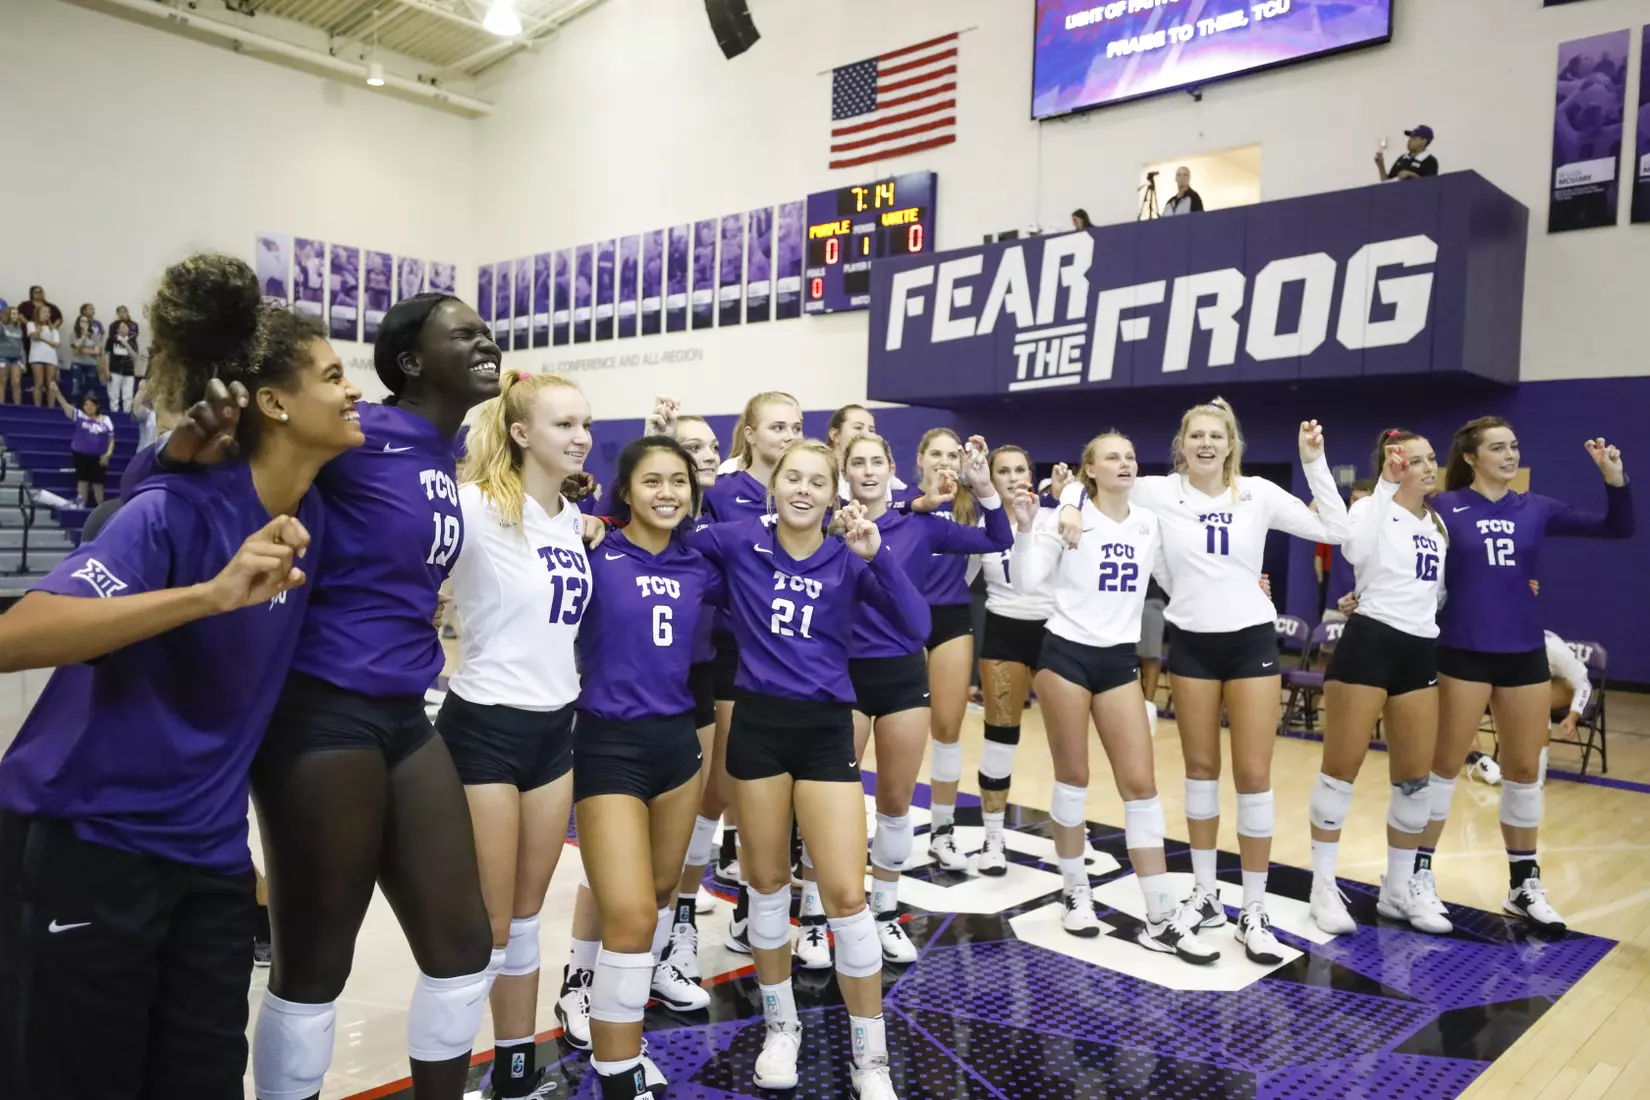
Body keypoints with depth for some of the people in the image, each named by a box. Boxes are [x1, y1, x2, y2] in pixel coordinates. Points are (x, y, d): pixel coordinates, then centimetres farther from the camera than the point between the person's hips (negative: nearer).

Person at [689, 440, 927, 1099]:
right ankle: (781, 1028, 35)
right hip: (758, 725, 1)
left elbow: (915, 623, -14)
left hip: (826, 729, -1)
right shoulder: (739, 541, -1)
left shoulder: (849, 559, -2)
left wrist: (875, 555, -23)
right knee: (767, 884, 13)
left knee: (845, 896, -3)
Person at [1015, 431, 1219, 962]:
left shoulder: (1150, 524, 7)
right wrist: (1025, 528, -23)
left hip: (1120, 660, 3)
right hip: (1066, 654, -3)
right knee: (1073, 778, 6)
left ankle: (1162, 918, 5)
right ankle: (1077, 894, 24)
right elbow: (1027, 581, -11)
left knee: (1140, 783, 0)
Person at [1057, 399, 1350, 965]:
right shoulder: (1159, 493, -3)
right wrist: (1070, 505, -16)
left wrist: (1314, 461, -10)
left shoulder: (1259, 493, -2)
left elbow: (1335, 530, -3)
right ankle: (1204, 893, 26)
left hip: (1251, 641, 0)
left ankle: (1254, 912, 11)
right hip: (1192, 644, 1)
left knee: (1254, 775, -1)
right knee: (1201, 769, 11)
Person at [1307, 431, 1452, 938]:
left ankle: (1399, 887, 24)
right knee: (1341, 768, 0)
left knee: (1415, 776, 9)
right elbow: (1356, 550, -27)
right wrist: (1389, 484, -26)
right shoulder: (1371, 509, -5)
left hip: (1421, 650, 7)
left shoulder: (1438, 524, 17)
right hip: (1369, 643, -7)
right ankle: (1324, 884, 11)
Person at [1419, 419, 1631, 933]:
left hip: (1524, 653, 4)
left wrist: (1615, 477, -7)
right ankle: (1418, 870, 16)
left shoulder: (1535, 509, 6)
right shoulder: (1445, 507, -6)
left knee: (1525, 768, 11)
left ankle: (1524, 883, 24)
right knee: (1446, 763, 3)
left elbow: (1617, 528, 7)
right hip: (1463, 653, -4)